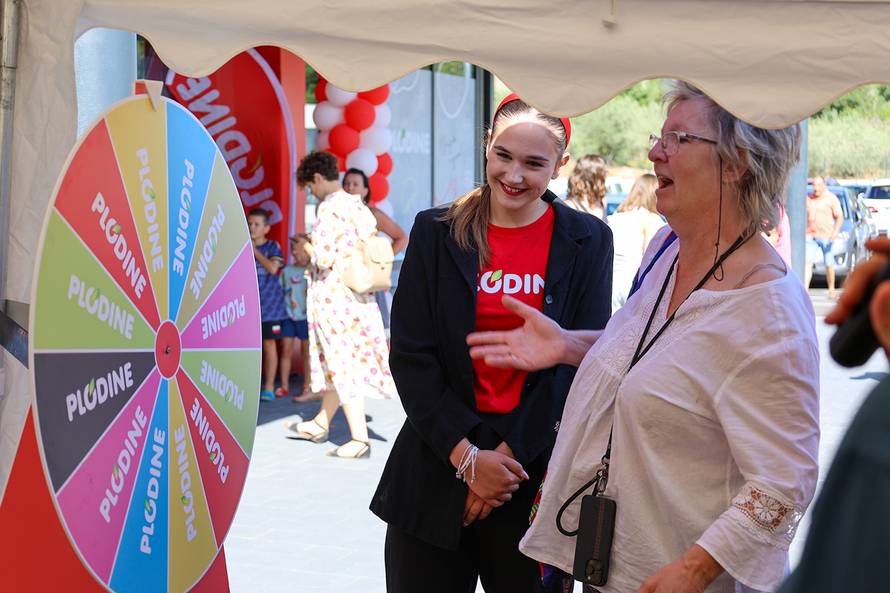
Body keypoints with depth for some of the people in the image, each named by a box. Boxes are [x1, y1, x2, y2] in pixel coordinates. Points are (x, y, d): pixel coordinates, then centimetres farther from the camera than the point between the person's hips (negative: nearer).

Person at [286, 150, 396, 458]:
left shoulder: (329, 208, -17)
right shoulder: (358, 206, 9)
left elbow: (324, 257, -22)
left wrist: (309, 248, -2)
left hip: (333, 296, -9)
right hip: (358, 294, 9)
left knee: (344, 365, -3)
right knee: (340, 363, 18)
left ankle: (360, 439, -2)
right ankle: (321, 424, 32)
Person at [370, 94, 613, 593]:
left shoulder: (587, 242, 0)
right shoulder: (436, 233, 1)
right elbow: (411, 356, -3)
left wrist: (508, 454, -10)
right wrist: (466, 455, -11)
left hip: (536, 473, -1)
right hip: (437, 465, 1)